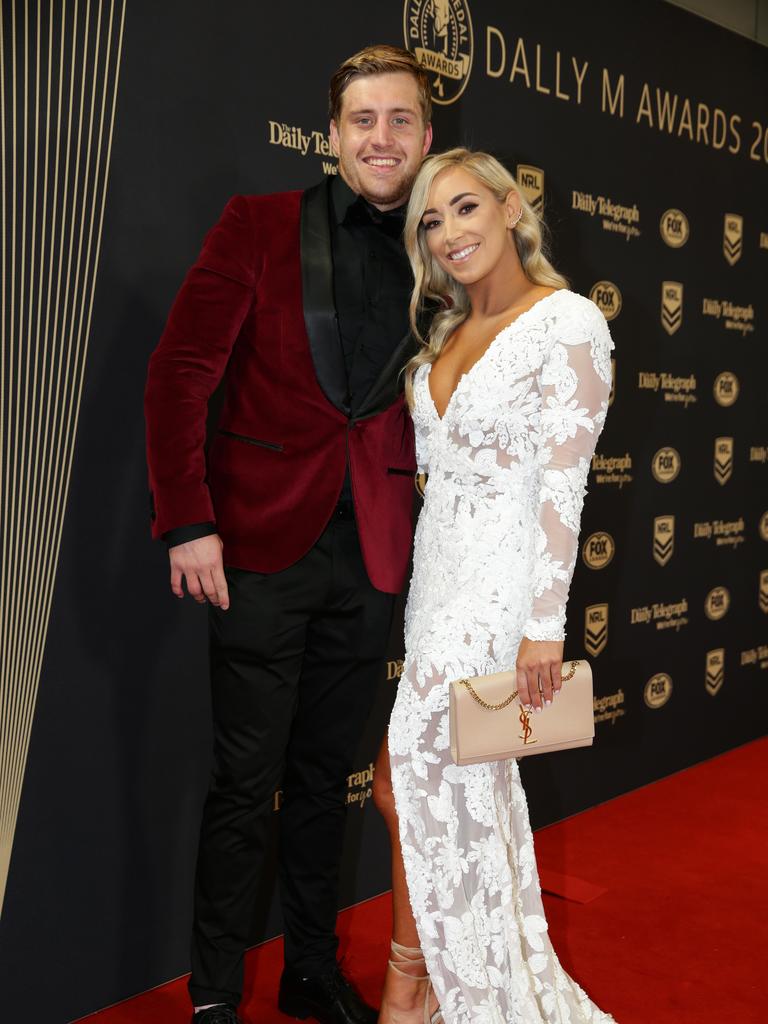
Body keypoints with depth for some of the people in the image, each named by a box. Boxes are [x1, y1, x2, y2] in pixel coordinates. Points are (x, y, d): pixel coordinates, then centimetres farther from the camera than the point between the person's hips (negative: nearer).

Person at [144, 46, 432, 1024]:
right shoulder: (260, 224, -1)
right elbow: (179, 370, -7)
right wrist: (188, 520, -14)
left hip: (371, 560, 3)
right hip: (263, 546, -3)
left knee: (325, 776, 16)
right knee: (245, 783, 5)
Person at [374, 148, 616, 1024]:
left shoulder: (567, 322, -11)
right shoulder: (444, 335, 12)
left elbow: (563, 483, -15)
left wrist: (544, 626, -17)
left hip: (499, 578, -7)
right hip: (436, 568, 7)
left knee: (409, 777, -4)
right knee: (468, 784, 13)